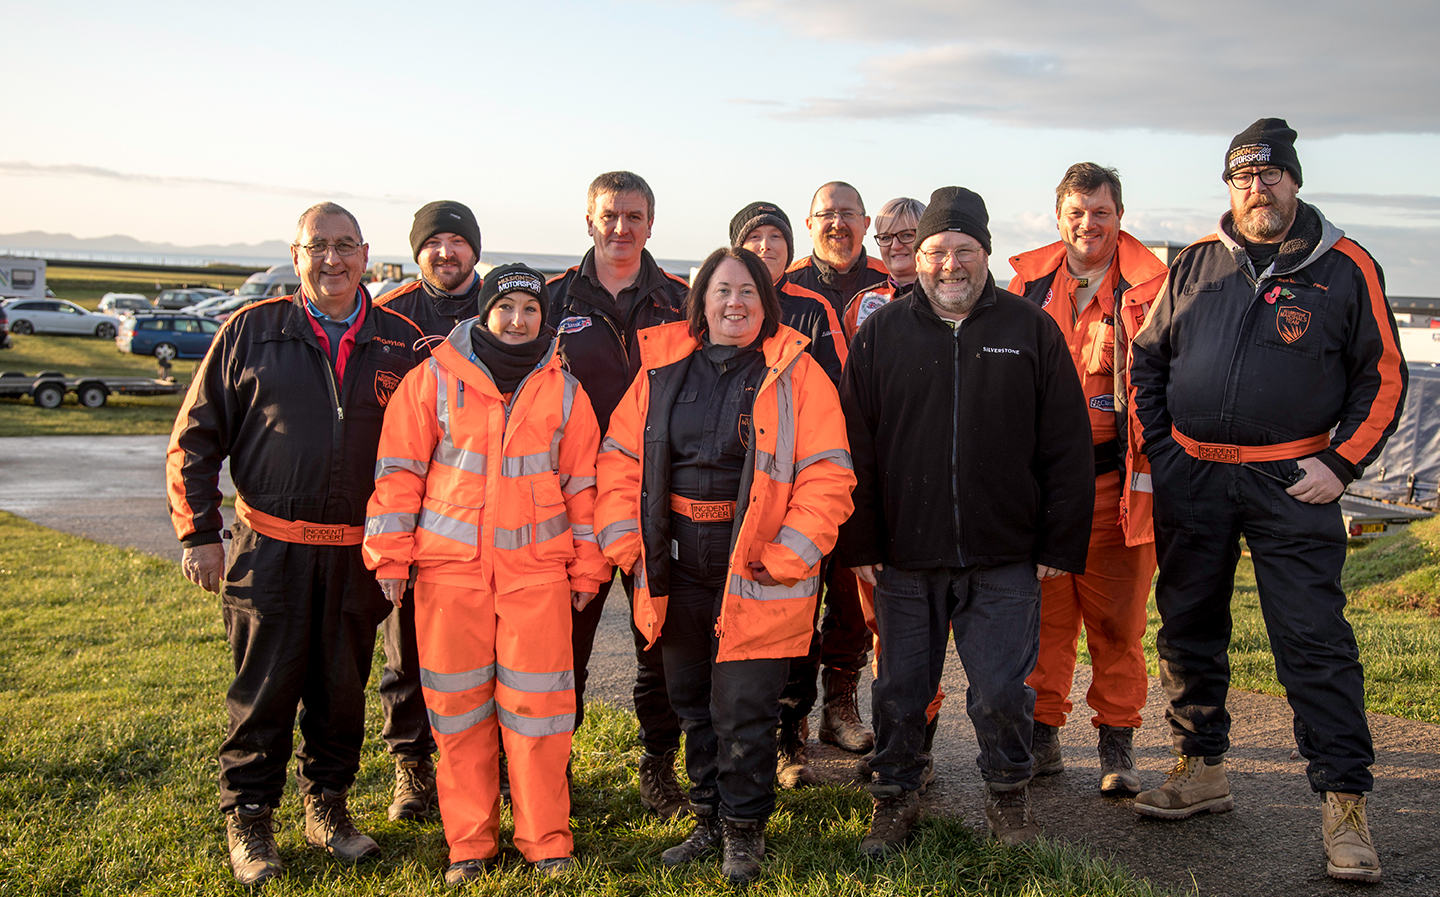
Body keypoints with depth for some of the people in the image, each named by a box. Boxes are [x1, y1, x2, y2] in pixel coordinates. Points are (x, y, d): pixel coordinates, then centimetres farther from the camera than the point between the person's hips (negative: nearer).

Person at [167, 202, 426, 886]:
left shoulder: (401, 343, 4)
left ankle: (327, 805, 29)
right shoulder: (251, 331, 1)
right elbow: (195, 437, 3)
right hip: (269, 548, -1)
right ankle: (248, 820, 20)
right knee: (263, 687, 4)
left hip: (358, 553, 2)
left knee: (342, 687, 11)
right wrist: (198, 533, -2)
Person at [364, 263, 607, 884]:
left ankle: (546, 842, 15)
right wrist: (390, 553, -1)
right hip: (450, 566, 0)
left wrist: (586, 568, 11)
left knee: (536, 706, 0)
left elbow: (581, 482, 12)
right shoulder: (435, 378, 2)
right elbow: (400, 467, 3)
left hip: (537, 569, 1)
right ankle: (469, 843, 19)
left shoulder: (564, 390, 8)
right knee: (458, 705, 6)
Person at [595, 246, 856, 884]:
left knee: (743, 709, 0)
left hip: (756, 569, -4)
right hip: (677, 565, 4)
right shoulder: (661, 368, 8)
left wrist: (788, 555, -15)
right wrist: (624, 538, -1)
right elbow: (621, 456, 9)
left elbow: (826, 474, -8)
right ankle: (708, 816, 34)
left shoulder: (795, 374, -3)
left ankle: (744, 828, 21)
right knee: (691, 701, 16)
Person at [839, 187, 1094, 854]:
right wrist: (860, 544, -1)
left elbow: (1068, 448, 3)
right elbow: (855, 449, 4)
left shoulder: (1031, 330, 3)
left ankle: (1007, 795, 28)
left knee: (1002, 692, 4)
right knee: (900, 690, 10)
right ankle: (895, 798, 29)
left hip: (1004, 560, -1)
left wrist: (1060, 545, -1)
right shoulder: (880, 335, 4)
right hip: (903, 558, 1)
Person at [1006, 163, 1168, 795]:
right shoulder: (1029, 283, 9)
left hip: (1115, 476, -2)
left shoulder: (1148, 287, 0)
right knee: (1043, 612, 7)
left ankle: (1117, 743, 16)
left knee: (1116, 620, 3)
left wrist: (1150, 472, -7)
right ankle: (1042, 735, 19)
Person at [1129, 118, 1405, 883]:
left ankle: (1344, 806, 1)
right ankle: (1201, 771, 27)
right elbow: (1147, 355, 15)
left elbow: (1384, 376, 3)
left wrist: (1340, 462, -6)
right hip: (1191, 478, 4)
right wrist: (1157, 449, 7)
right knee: (1188, 631, 11)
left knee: (1315, 642, -7)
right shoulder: (1197, 264, 7)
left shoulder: (1345, 269, 0)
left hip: (1290, 483, -3)